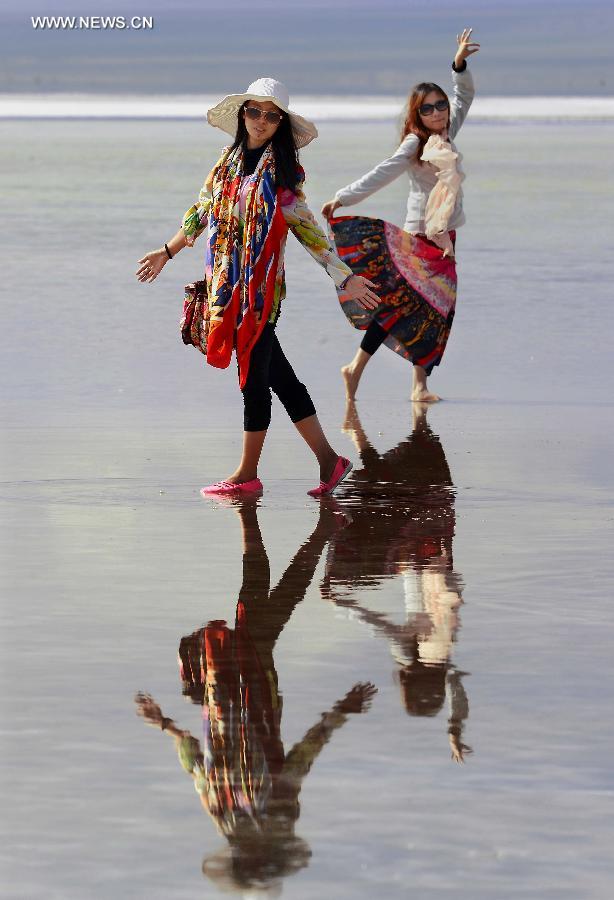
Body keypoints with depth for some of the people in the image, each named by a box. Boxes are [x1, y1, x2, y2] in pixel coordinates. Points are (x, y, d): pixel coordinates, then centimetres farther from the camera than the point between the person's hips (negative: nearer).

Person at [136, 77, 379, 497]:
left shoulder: (283, 170, -4)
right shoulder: (229, 160, 11)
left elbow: (306, 228, -2)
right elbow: (203, 210, 22)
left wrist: (344, 277, -6)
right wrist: (167, 252, 31)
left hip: (262, 288, -5)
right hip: (228, 285, 5)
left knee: (255, 376, -1)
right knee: (278, 375, 7)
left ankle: (248, 473, 7)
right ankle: (327, 458, 12)